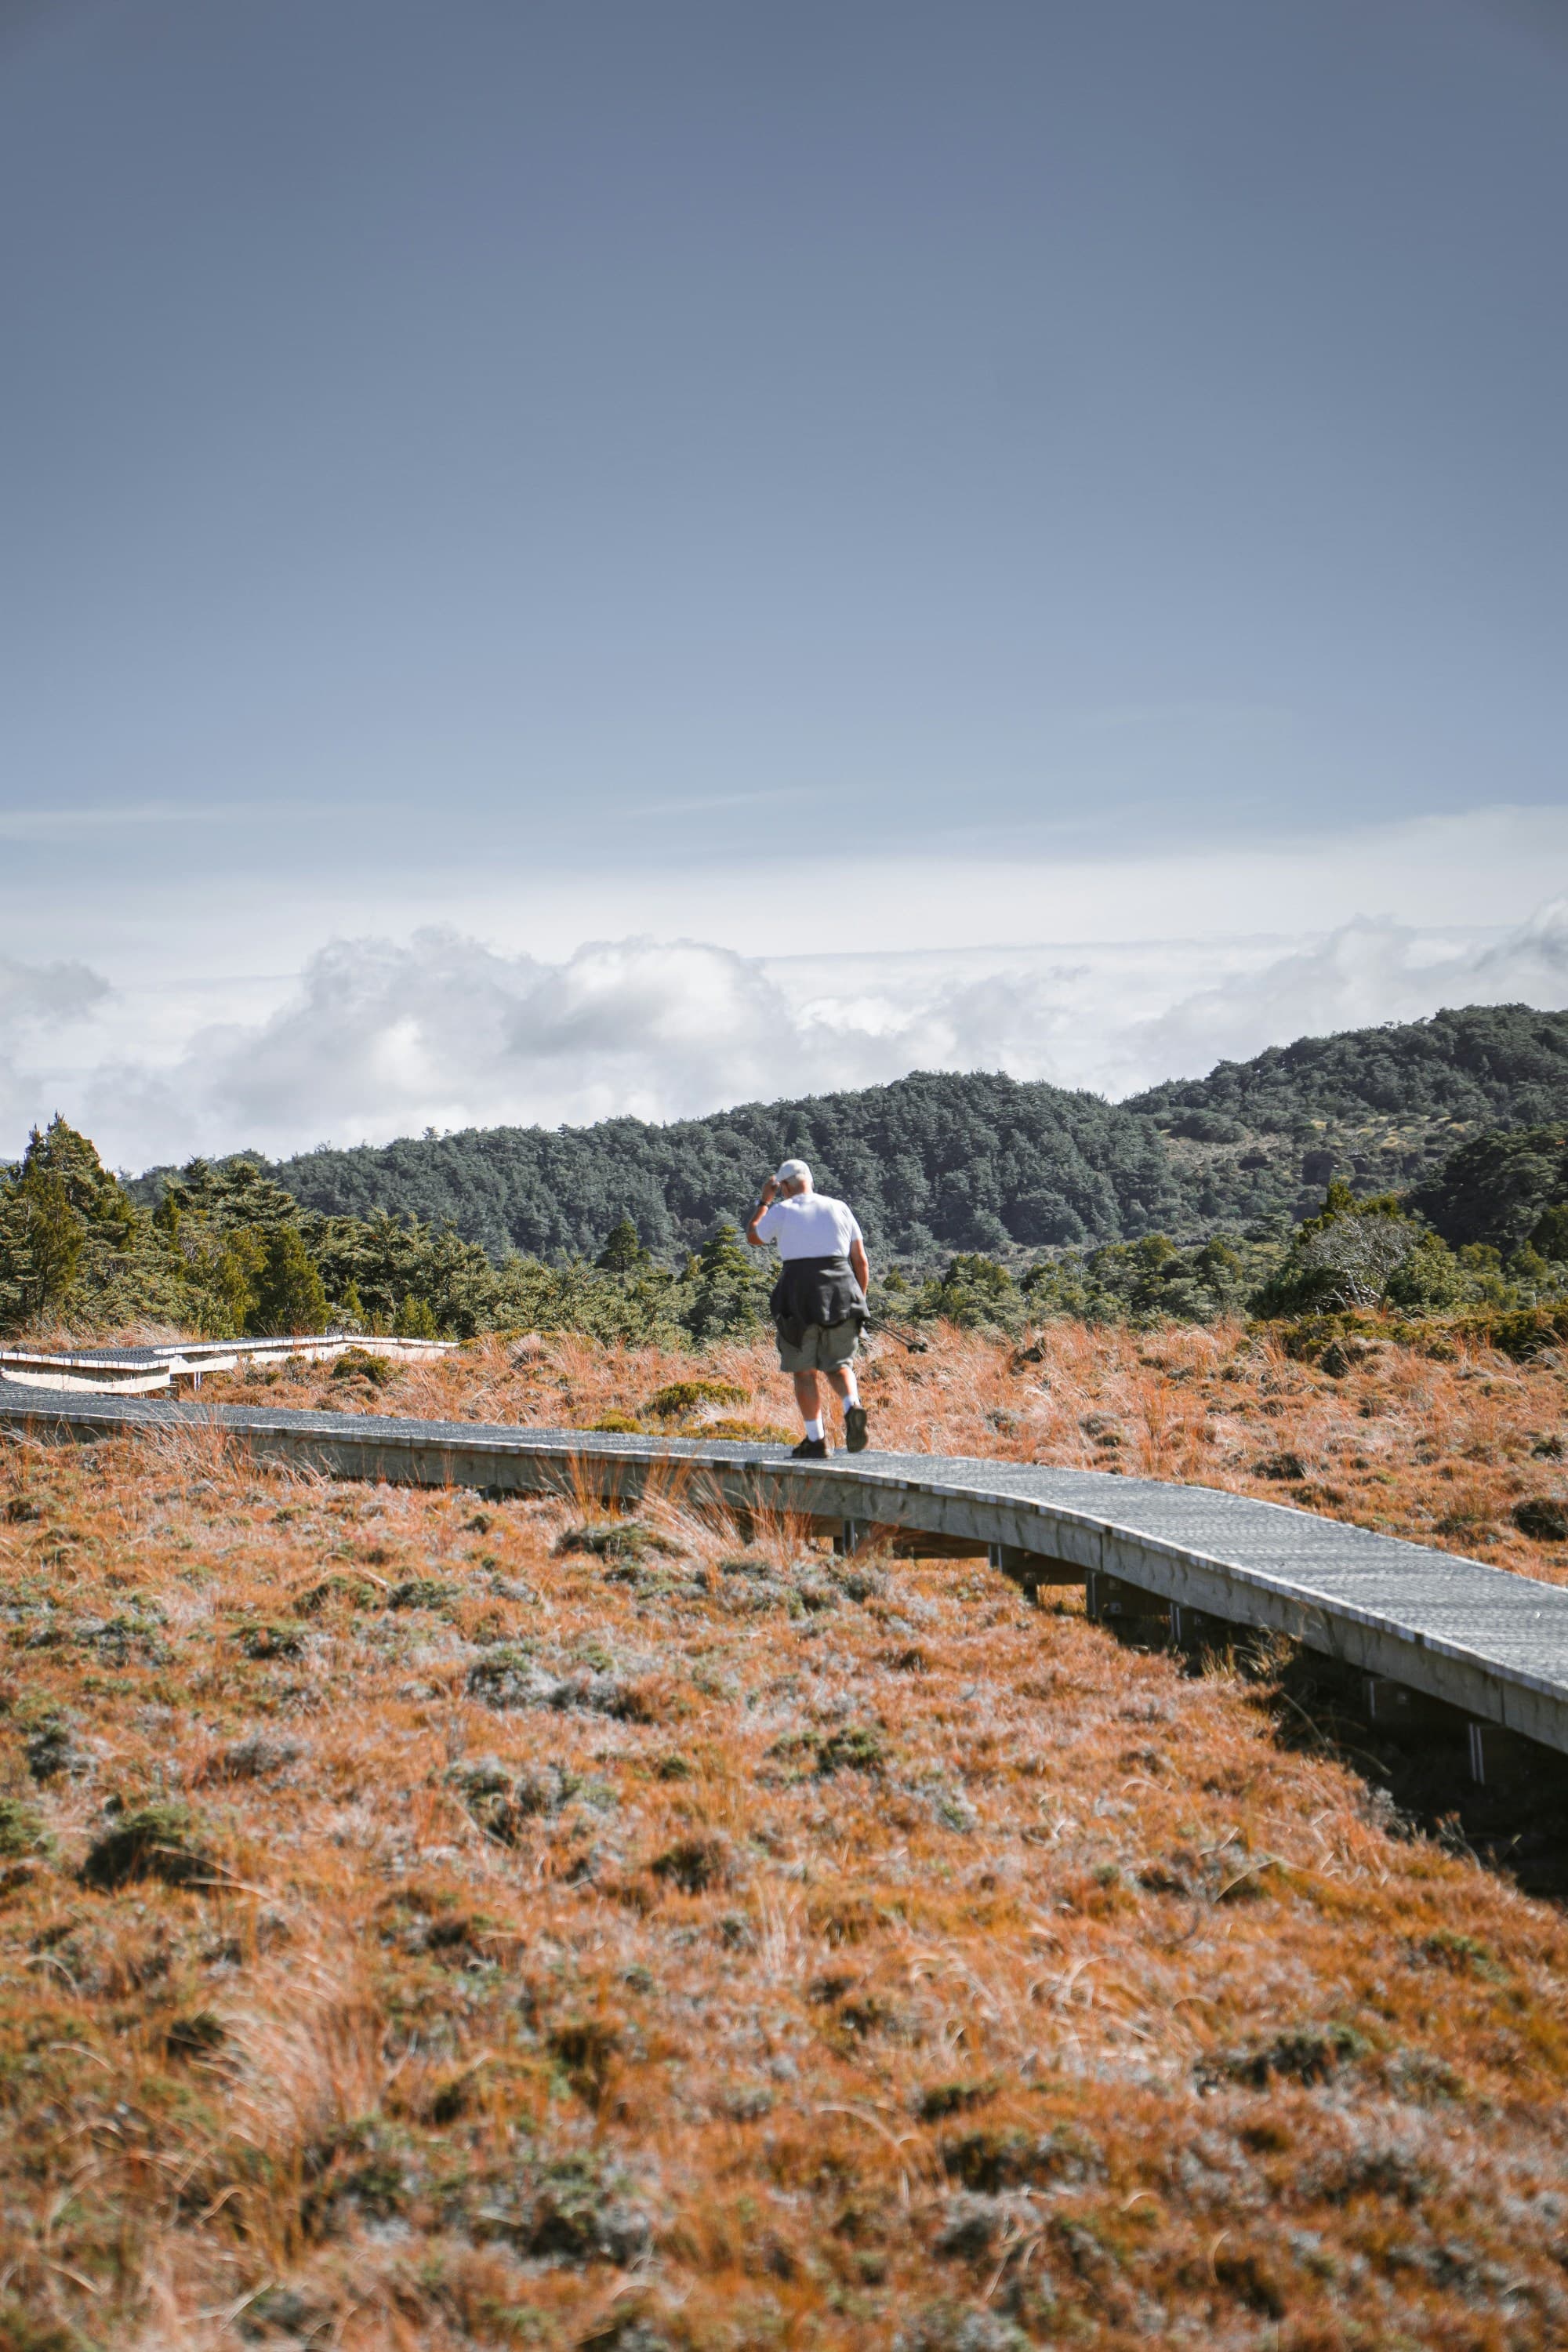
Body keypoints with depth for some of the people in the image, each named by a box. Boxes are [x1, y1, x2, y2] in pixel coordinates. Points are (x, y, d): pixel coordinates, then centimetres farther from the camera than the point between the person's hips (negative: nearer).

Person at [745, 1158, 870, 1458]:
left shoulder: (781, 1211, 1)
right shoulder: (839, 1208, 10)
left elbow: (753, 1237, 20)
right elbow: (861, 1261, 10)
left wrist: (764, 1201, 29)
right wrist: (859, 1300, 19)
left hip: (800, 1294, -3)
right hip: (842, 1294, 3)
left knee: (804, 1371, 7)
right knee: (838, 1365, 15)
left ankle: (816, 1440, 3)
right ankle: (853, 1406, -14)